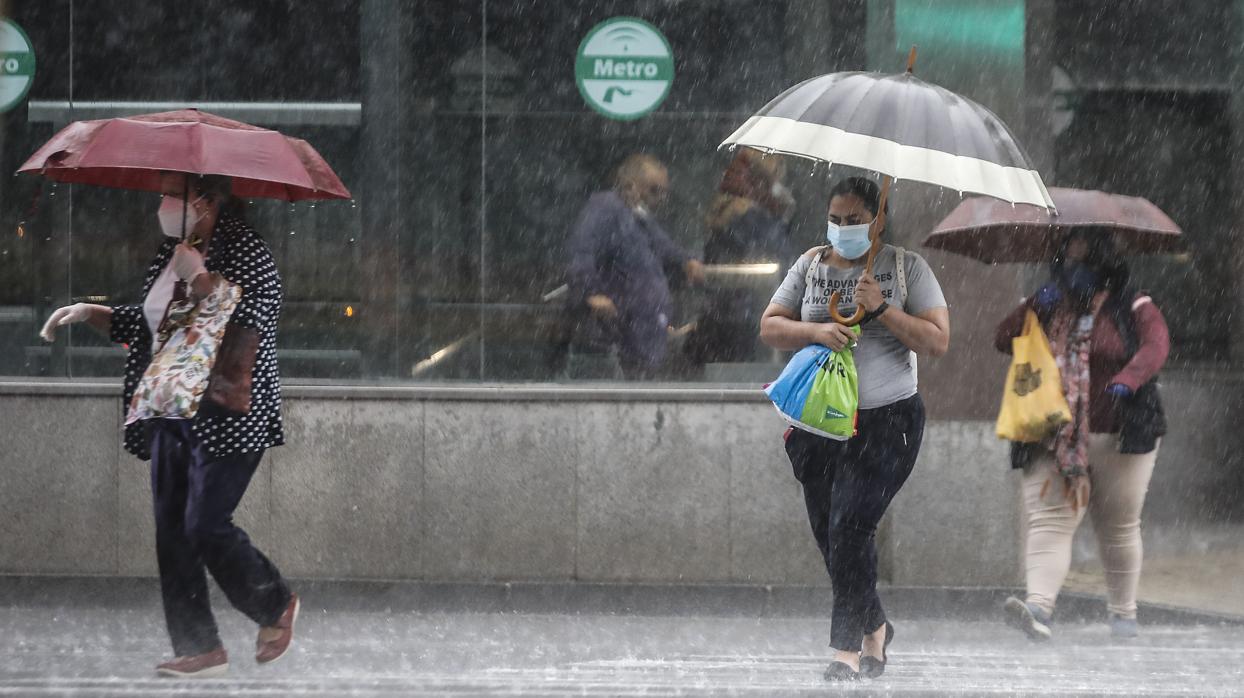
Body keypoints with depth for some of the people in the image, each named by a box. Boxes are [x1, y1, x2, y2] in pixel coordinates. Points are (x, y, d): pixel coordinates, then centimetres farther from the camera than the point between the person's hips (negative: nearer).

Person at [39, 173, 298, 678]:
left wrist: (197, 276, -24)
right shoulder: (171, 254, 12)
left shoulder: (246, 253, -12)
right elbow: (143, 323, 24)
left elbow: (244, 325, -24)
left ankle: (276, 605, 14)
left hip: (228, 417, -8)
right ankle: (199, 648, 7)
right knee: (172, 530, 3)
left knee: (206, 525, -11)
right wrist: (89, 313, 13)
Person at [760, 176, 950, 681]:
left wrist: (882, 309, -15)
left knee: (850, 526, -17)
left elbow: (938, 341, -4)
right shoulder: (811, 266, 9)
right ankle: (874, 627, 27)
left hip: (886, 421, -4)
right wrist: (815, 331, -13)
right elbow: (769, 328, 6)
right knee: (828, 534, 6)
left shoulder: (907, 267, 1)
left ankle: (847, 649, -14)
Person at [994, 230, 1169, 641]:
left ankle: (1123, 612, 21)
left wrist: (1127, 380, -35)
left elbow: (1156, 346, -15)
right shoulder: (1049, 309, 15)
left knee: (1119, 528, 7)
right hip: (1054, 441, 2)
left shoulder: (1133, 309, 4)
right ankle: (1039, 604, -31)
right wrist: (1034, 308, -9)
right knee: (1048, 522, -15)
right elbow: (1004, 340, 6)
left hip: (1118, 438, -2)